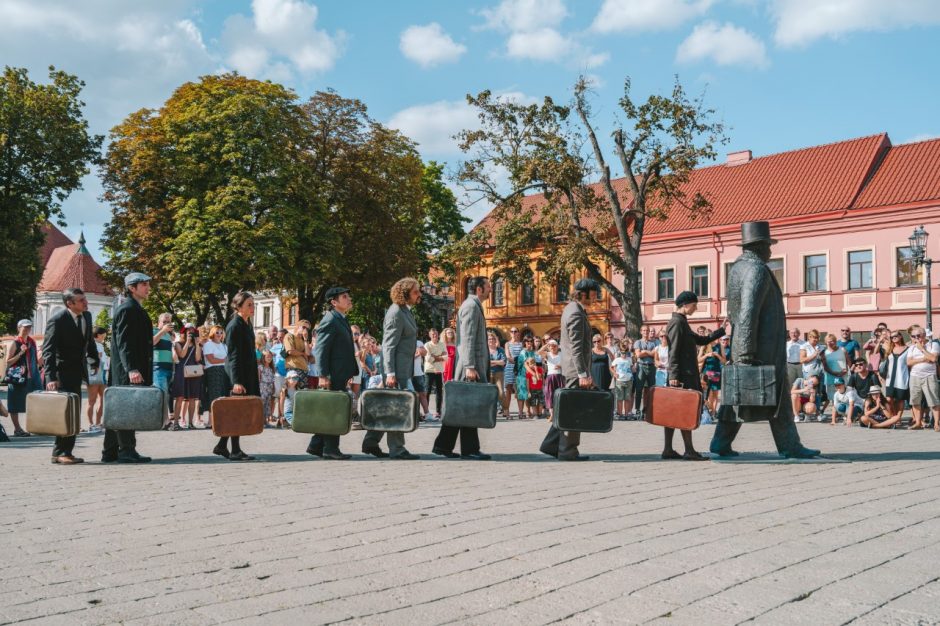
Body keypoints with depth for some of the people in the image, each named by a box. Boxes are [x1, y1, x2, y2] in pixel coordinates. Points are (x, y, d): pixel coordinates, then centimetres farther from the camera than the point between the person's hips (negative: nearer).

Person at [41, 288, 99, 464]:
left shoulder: (87, 316, 3)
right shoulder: (57, 320, -18)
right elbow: (48, 351, -22)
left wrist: (94, 361, 13)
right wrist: (50, 378, -29)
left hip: (77, 372, 7)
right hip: (62, 373, -7)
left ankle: (67, 451, 17)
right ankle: (59, 453, -3)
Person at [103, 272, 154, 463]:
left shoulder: (136, 309, 19)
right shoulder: (127, 309, -12)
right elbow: (123, 342, -20)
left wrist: (136, 368, 22)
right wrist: (131, 369, -28)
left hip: (132, 369, 10)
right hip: (128, 371, -10)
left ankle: (110, 452, 17)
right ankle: (126, 450, -1)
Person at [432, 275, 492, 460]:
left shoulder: (473, 305, 22)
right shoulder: (471, 306, -10)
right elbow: (467, 339, -19)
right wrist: (470, 366, -24)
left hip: (475, 365, 10)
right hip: (471, 365, -10)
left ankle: (443, 445, 14)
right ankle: (469, 449, -1)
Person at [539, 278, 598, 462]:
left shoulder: (573, 308, 15)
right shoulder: (576, 314, -17)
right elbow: (576, 348, -22)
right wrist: (583, 374, -24)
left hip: (571, 369, 10)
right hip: (575, 369, -10)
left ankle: (551, 444, 19)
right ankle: (567, 451, 4)